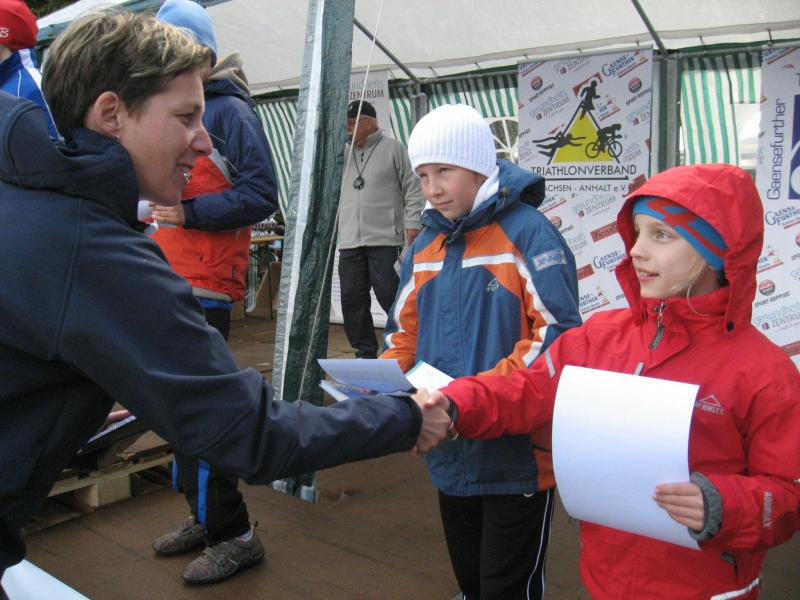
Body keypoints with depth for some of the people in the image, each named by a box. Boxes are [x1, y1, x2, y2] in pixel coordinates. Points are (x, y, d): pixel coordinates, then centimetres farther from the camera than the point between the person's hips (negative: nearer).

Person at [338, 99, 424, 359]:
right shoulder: (343, 154, 18)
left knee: (390, 296, -5)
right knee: (352, 299, 5)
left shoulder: (393, 148, 3)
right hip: (349, 241, 5)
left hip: (385, 240, -5)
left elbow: (412, 188, -1)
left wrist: (412, 223, -9)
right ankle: (365, 353, 17)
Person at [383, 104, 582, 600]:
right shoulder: (426, 244, 9)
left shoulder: (527, 232, -13)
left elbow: (557, 332, -17)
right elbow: (406, 331, 14)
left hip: (516, 455, -6)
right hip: (450, 454, 7)